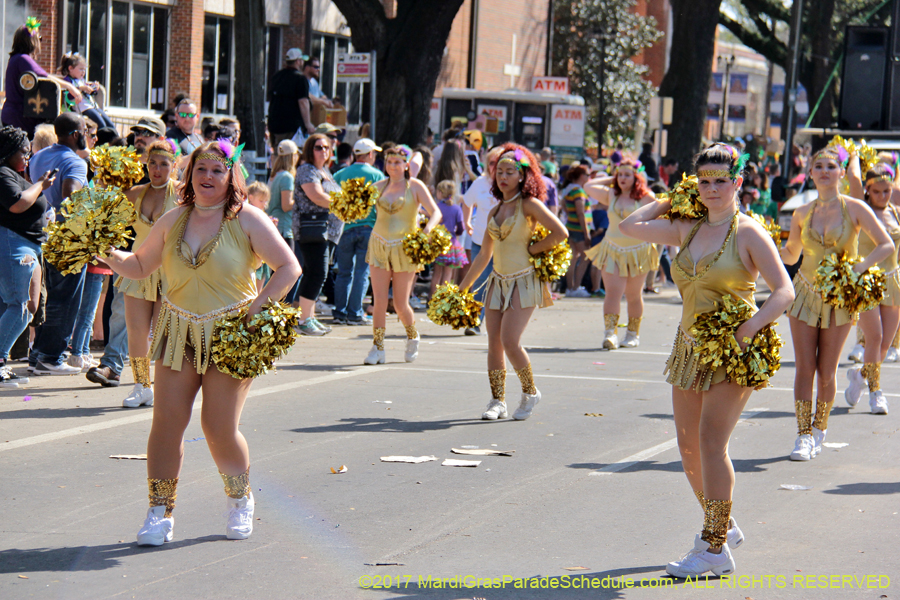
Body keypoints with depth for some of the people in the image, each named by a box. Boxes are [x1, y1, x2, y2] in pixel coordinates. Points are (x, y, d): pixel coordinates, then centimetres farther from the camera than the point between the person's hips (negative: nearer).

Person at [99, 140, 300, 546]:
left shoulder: (247, 220, -3)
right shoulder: (172, 222, 7)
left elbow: (288, 267, -2)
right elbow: (141, 266, 15)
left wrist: (257, 308, -12)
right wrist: (112, 257, -5)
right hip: (179, 331, 3)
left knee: (220, 428, -5)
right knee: (167, 421, -5)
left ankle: (240, 501, 21)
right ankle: (160, 514, 5)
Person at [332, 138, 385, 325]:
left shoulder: (340, 174, 4)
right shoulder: (377, 175, -2)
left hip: (344, 228, 2)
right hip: (368, 228, -2)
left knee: (344, 272, 10)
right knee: (362, 272, 1)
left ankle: (340, 312, 9)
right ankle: (355, 313, -2)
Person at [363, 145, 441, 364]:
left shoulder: (415, 186, -2)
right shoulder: (380, 186, 7)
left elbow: (436, 213, -8)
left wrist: (427, 229, -28)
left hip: (404, 248, -3)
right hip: (379, 245, 3)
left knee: (401, 304, 0)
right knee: (379, 301, -5)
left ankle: (412, 337, 28)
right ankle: (378, 348, 2)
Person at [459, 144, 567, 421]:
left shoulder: (529, 205, -7)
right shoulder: (495, 211, 12)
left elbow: (560, 233, -16)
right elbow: (484, 255, 18)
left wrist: (532, 249, -9)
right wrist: (462, 288, 17)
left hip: (524, 282, -6)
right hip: (498, 281, 6)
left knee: (510, 342, -14)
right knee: (494, 344, 1)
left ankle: (530, 392, 7)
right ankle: (498, 402, 10)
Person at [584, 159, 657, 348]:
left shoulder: (646, 197, -2)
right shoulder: (611, 195, 7)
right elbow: (588, 187, 5)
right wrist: (610, 179, 8)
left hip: (638, 251, -2)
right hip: (612, 251, 2)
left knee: (633, 295, 7)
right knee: (612, 292, -11)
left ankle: (633, 334, 18)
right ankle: (610, 333, -18)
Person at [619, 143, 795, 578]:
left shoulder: (747, 233, -7)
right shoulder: (688, 230, 10)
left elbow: (784, 291, -13)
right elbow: (629, 226, 13)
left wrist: (748, 329, -25)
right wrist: (671, 200, 13)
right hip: (690, 348, 7)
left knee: (711, 442, -17)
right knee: (688, 447, 8)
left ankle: (716, 550, -13)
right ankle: (723, 527, 29)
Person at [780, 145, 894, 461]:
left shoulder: (854, 208, -6)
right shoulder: (802, 214, 3)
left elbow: (886, 245, -7)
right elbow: (790, 255, 13)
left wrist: (859, 267, -20)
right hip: (805, 293, 2)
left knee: (826, 371, 1)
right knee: (805, 367, -3)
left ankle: (819, 428, 23)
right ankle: (803, 435, 4)